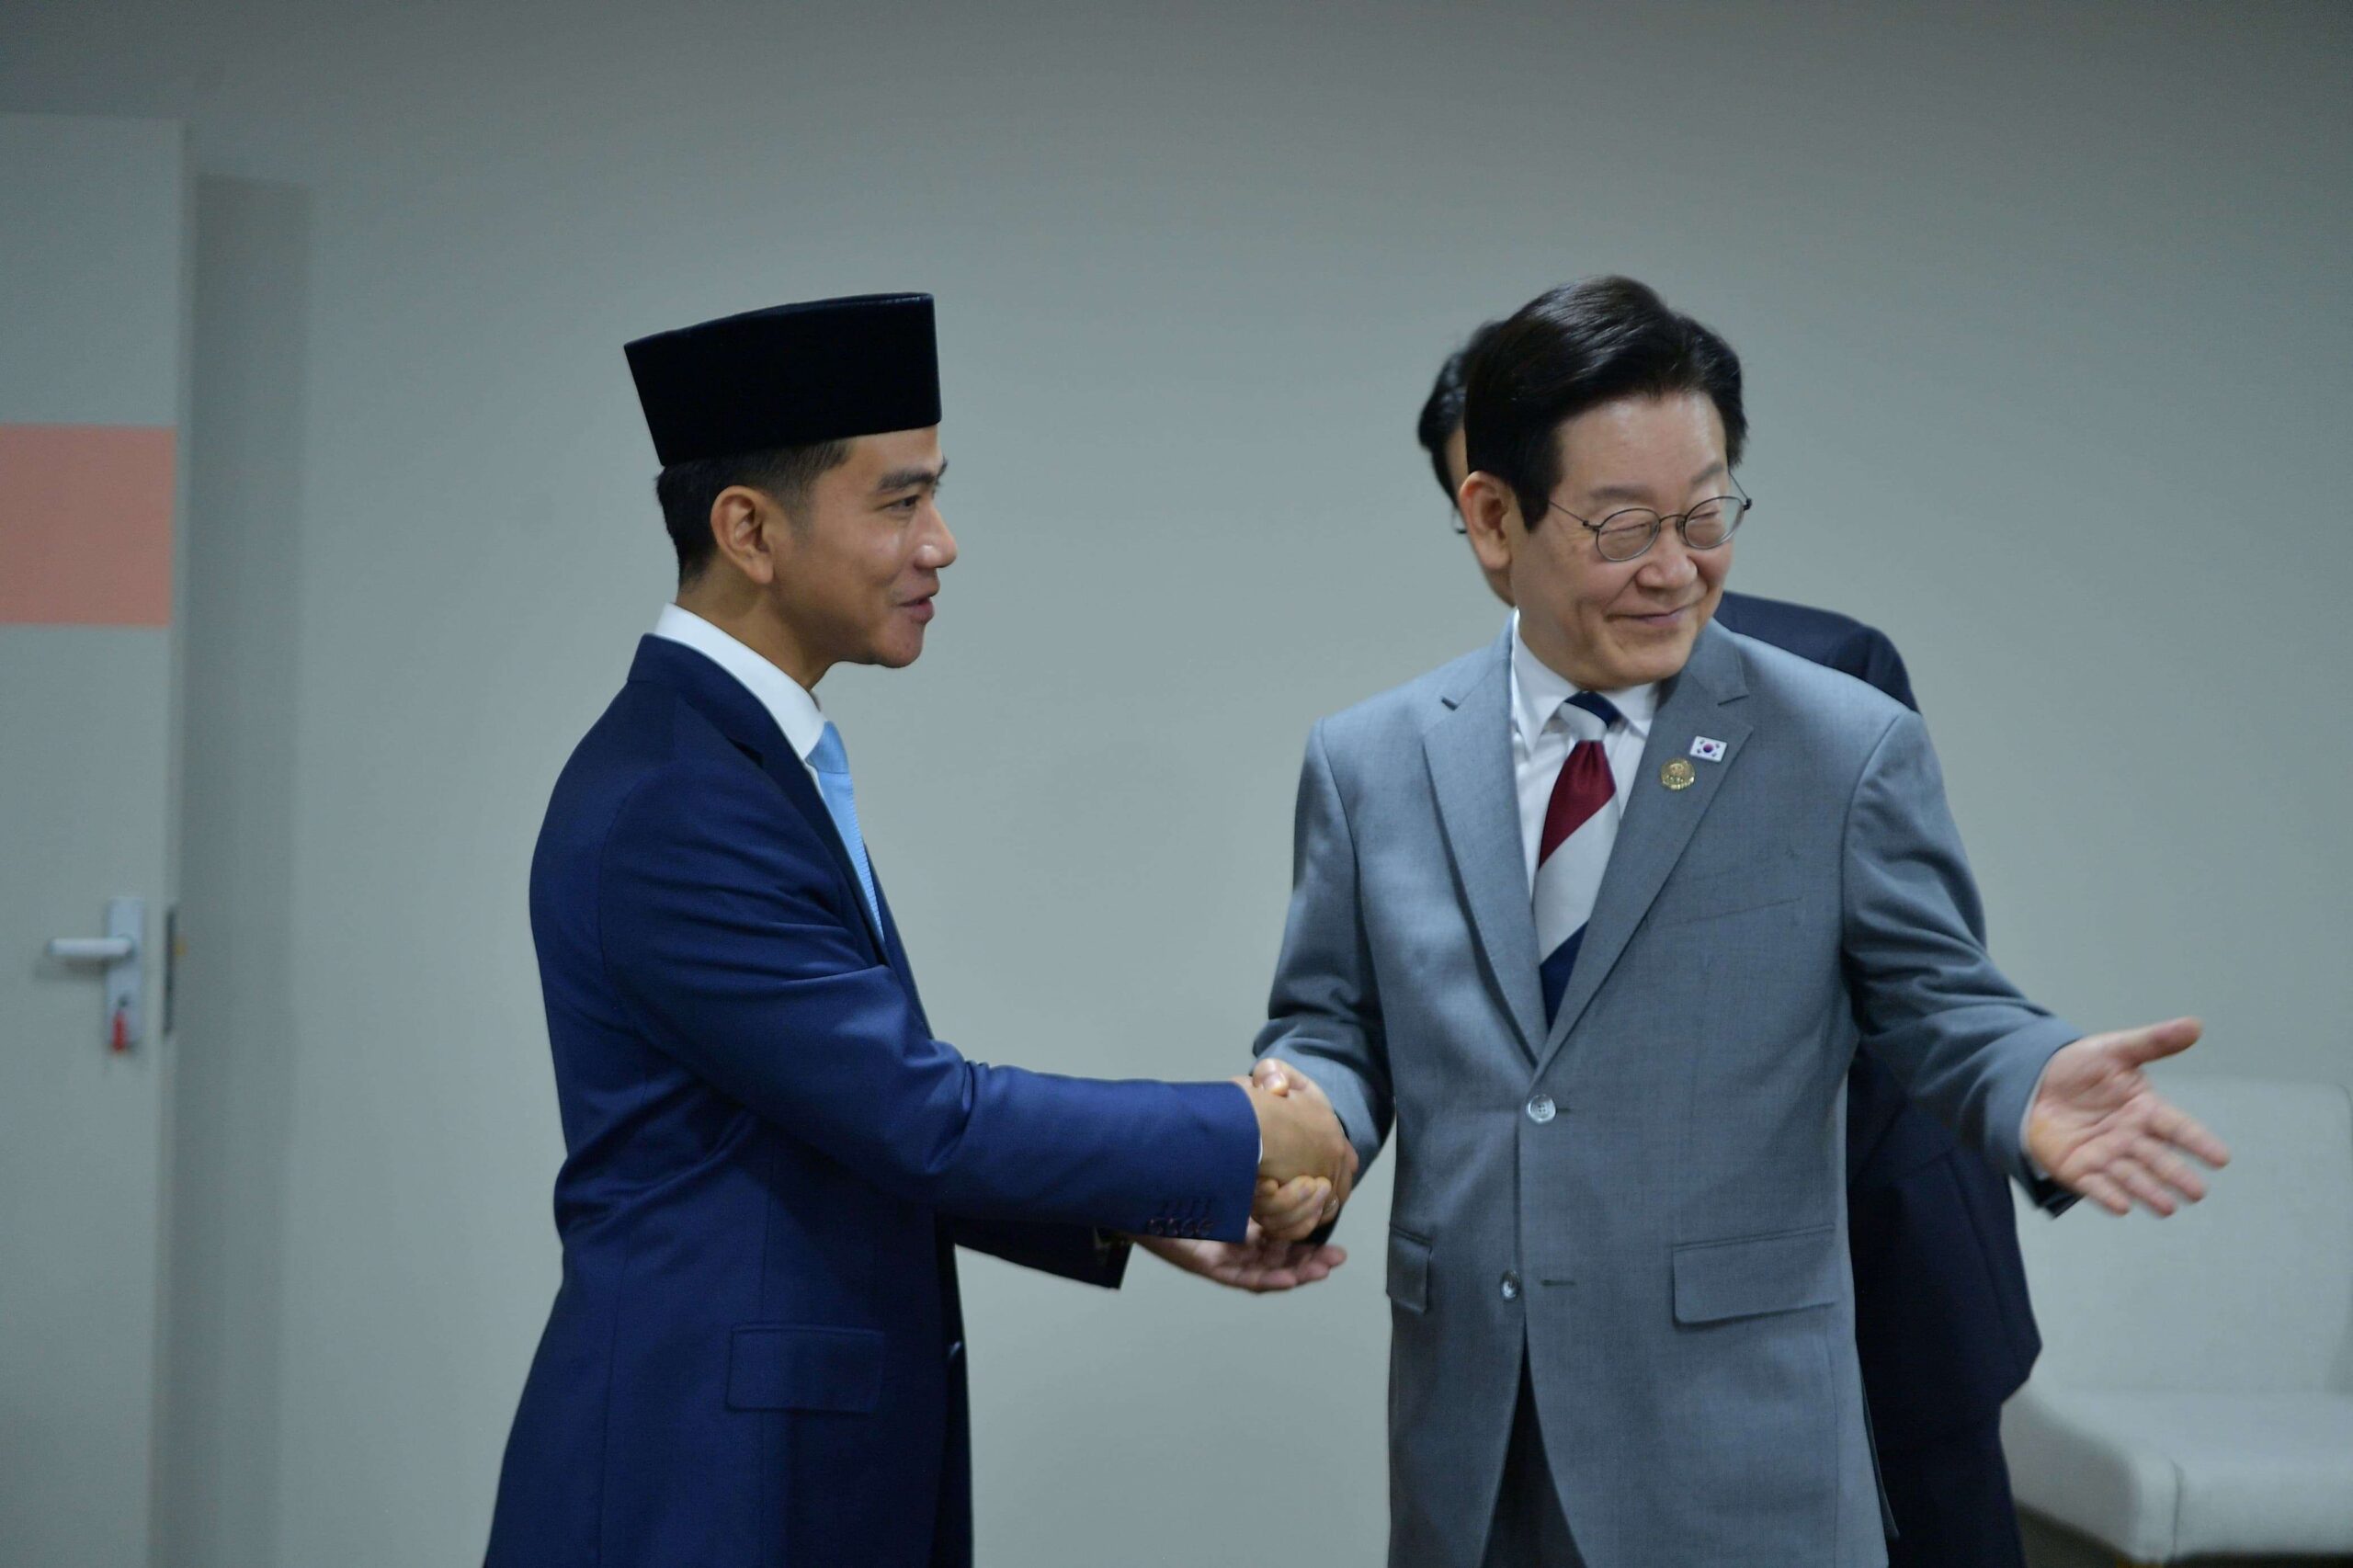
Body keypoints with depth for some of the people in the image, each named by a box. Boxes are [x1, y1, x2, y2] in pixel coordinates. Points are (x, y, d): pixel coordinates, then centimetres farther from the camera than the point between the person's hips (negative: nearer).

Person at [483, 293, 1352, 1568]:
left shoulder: (751, 757, 10)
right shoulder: (671, 811, -20)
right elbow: (926, 1119, -20)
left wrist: (1123, 1210, 2)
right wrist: (1247, 1140, -9)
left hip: (825, 1463, 9)